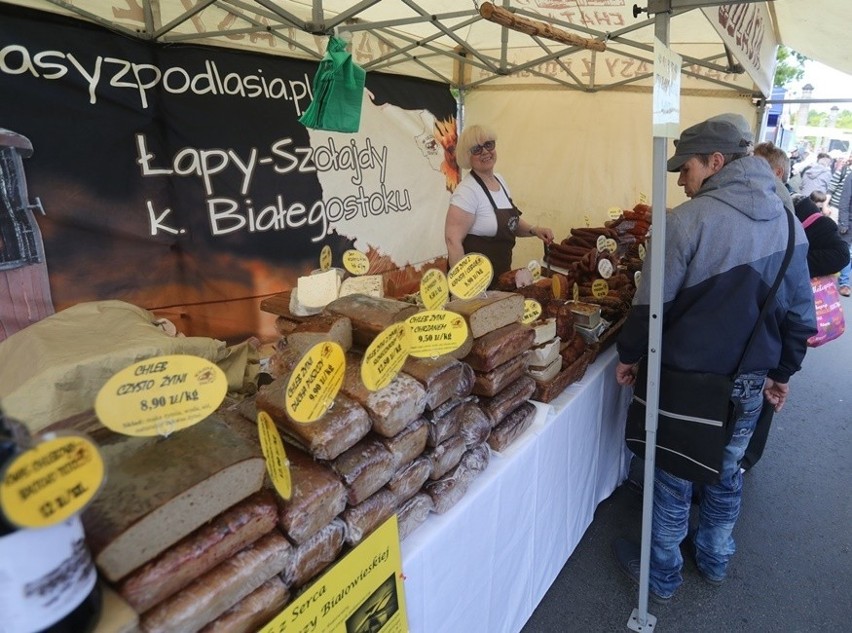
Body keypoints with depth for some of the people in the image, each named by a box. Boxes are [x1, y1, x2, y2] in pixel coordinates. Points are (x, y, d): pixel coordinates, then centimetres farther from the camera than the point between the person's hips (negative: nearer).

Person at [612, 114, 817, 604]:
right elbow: (800, 313, 6)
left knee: (674, 479, 12)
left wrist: (630, 354, -3)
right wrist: (783, 371, 17)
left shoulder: (690, 219, -19)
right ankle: (715, 561, 43)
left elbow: (654, 302, -18)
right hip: (750, 383, 6)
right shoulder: (789, 223, 1)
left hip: (685, 378, -5)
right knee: (728, 475, 23)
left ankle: (663, 576, 30)